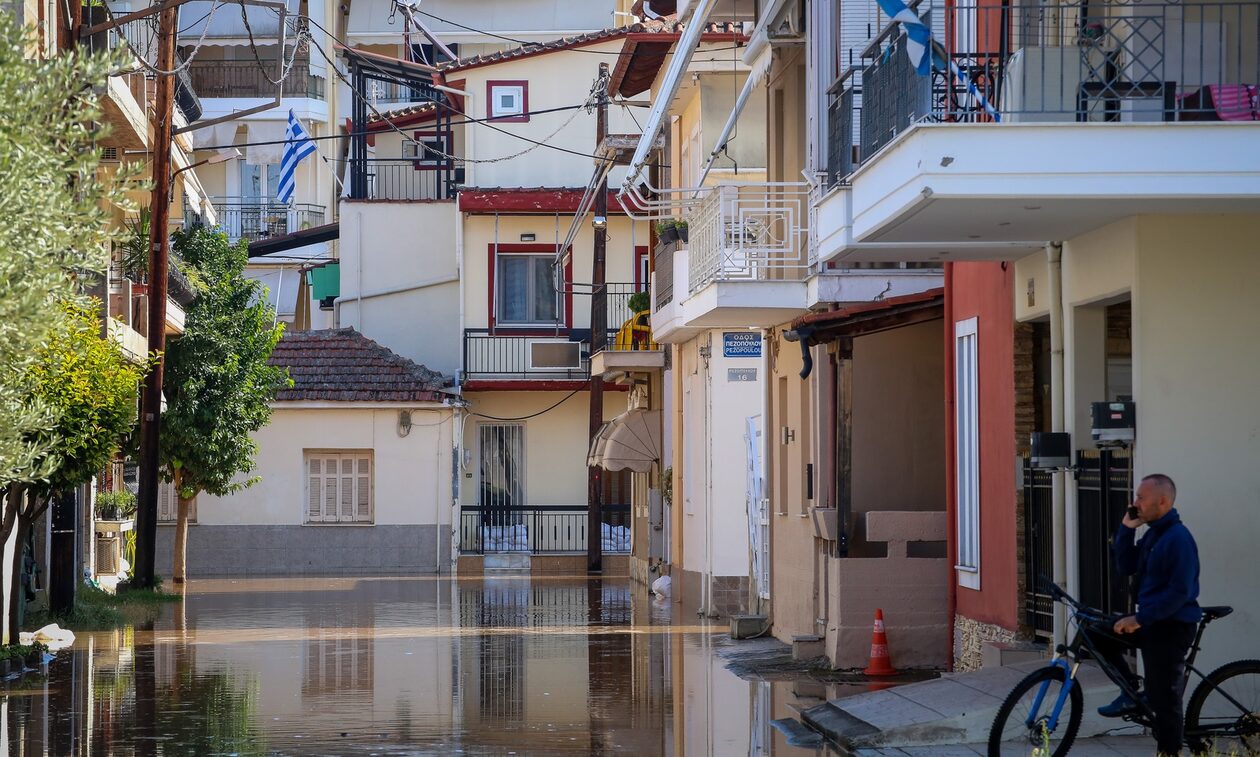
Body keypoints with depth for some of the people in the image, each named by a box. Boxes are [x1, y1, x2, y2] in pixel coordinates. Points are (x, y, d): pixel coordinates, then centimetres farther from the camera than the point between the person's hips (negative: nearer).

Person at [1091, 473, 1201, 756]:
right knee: (1097, 635, 5)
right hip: (1150, 620, 9)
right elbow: (1126, 568, 12)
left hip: (1172, 626, -9)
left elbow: (1180, 592, -25)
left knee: (1164, 699, -2)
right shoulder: (1153, 534, 10)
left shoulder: (1178, 539, -20)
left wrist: (1140, 619, -24)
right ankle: (1131, 693, 11)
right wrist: (1126, 529, 0)